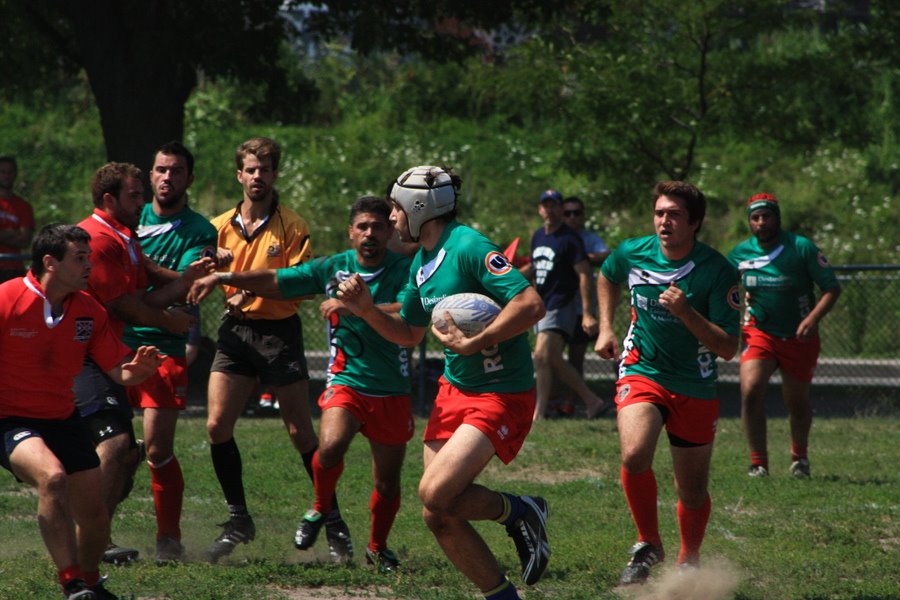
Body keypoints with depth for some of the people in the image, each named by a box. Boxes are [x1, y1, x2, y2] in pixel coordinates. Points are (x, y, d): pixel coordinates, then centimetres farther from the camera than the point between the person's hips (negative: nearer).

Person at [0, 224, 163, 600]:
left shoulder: (89, 311, 1)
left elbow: (118, 371, 5)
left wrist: (139, 369, -18)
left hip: (64, 420, 6)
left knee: (93, 513, 3)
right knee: (52, 476, -34)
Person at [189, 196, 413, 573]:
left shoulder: (404, 270, -6)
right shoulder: (332, 269, 2)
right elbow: (275, 281, 6)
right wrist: (223, 278, -2)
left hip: (392, 391, 0)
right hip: (346, 382, 0)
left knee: (388, 481, 7)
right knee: (331, 445, -28)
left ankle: (377, 548, 33)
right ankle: (320, 509, 2)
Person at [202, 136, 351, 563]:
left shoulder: (292, 227, -3)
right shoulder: (220, 227, 7)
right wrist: (230, 297, -9)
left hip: (280, 332, -3)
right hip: (236, 331, 3)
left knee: (301, 433, -1)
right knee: (217, 424, -8)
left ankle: (334, 524, 10)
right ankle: (238, 520, 5)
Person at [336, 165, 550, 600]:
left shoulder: (469, 248, -18)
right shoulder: (422, 262, 11)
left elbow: (530, 305, -28)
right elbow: (408, 333, 24)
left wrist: (472, 343, -27)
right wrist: (366, 309, 7)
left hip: (501, 396, -9)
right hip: (454, 391, 9)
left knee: (436, 494, -22)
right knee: (439, 518, 1)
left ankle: (519, 513, 2)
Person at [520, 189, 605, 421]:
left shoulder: (570, 238, -10)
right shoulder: (538, 236, 14)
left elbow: (584, 274, -13)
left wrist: (587, 313, -20)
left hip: (561, 305, -9)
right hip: (542, 305, 9)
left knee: (542, 356, -17)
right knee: (554, 361, 10)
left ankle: (539, 414, -14)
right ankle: (592, 401, 20)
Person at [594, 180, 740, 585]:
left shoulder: (718, 272, -16)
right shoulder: (632, 254, -6)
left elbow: (727, 348, -18)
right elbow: (607, 277, 21)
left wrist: (685, 312, -30)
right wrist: (606, 328, 10)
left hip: (695, 388, -1)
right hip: (642, 373, 1)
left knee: (693, 492, 7)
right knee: (635, 454, -28)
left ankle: (688, 563, 35)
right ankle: (648, 546, -6)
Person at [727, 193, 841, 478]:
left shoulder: (802, 248, -11)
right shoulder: (740, 253, -1)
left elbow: (832, 288, -9)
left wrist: (812, 319, -24)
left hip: (799, 338, -1)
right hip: (759, 334, 1)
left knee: (797, 403, 10)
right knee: (750, 391, -21)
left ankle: (799, 457, 38)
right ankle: (758, 463, -12)